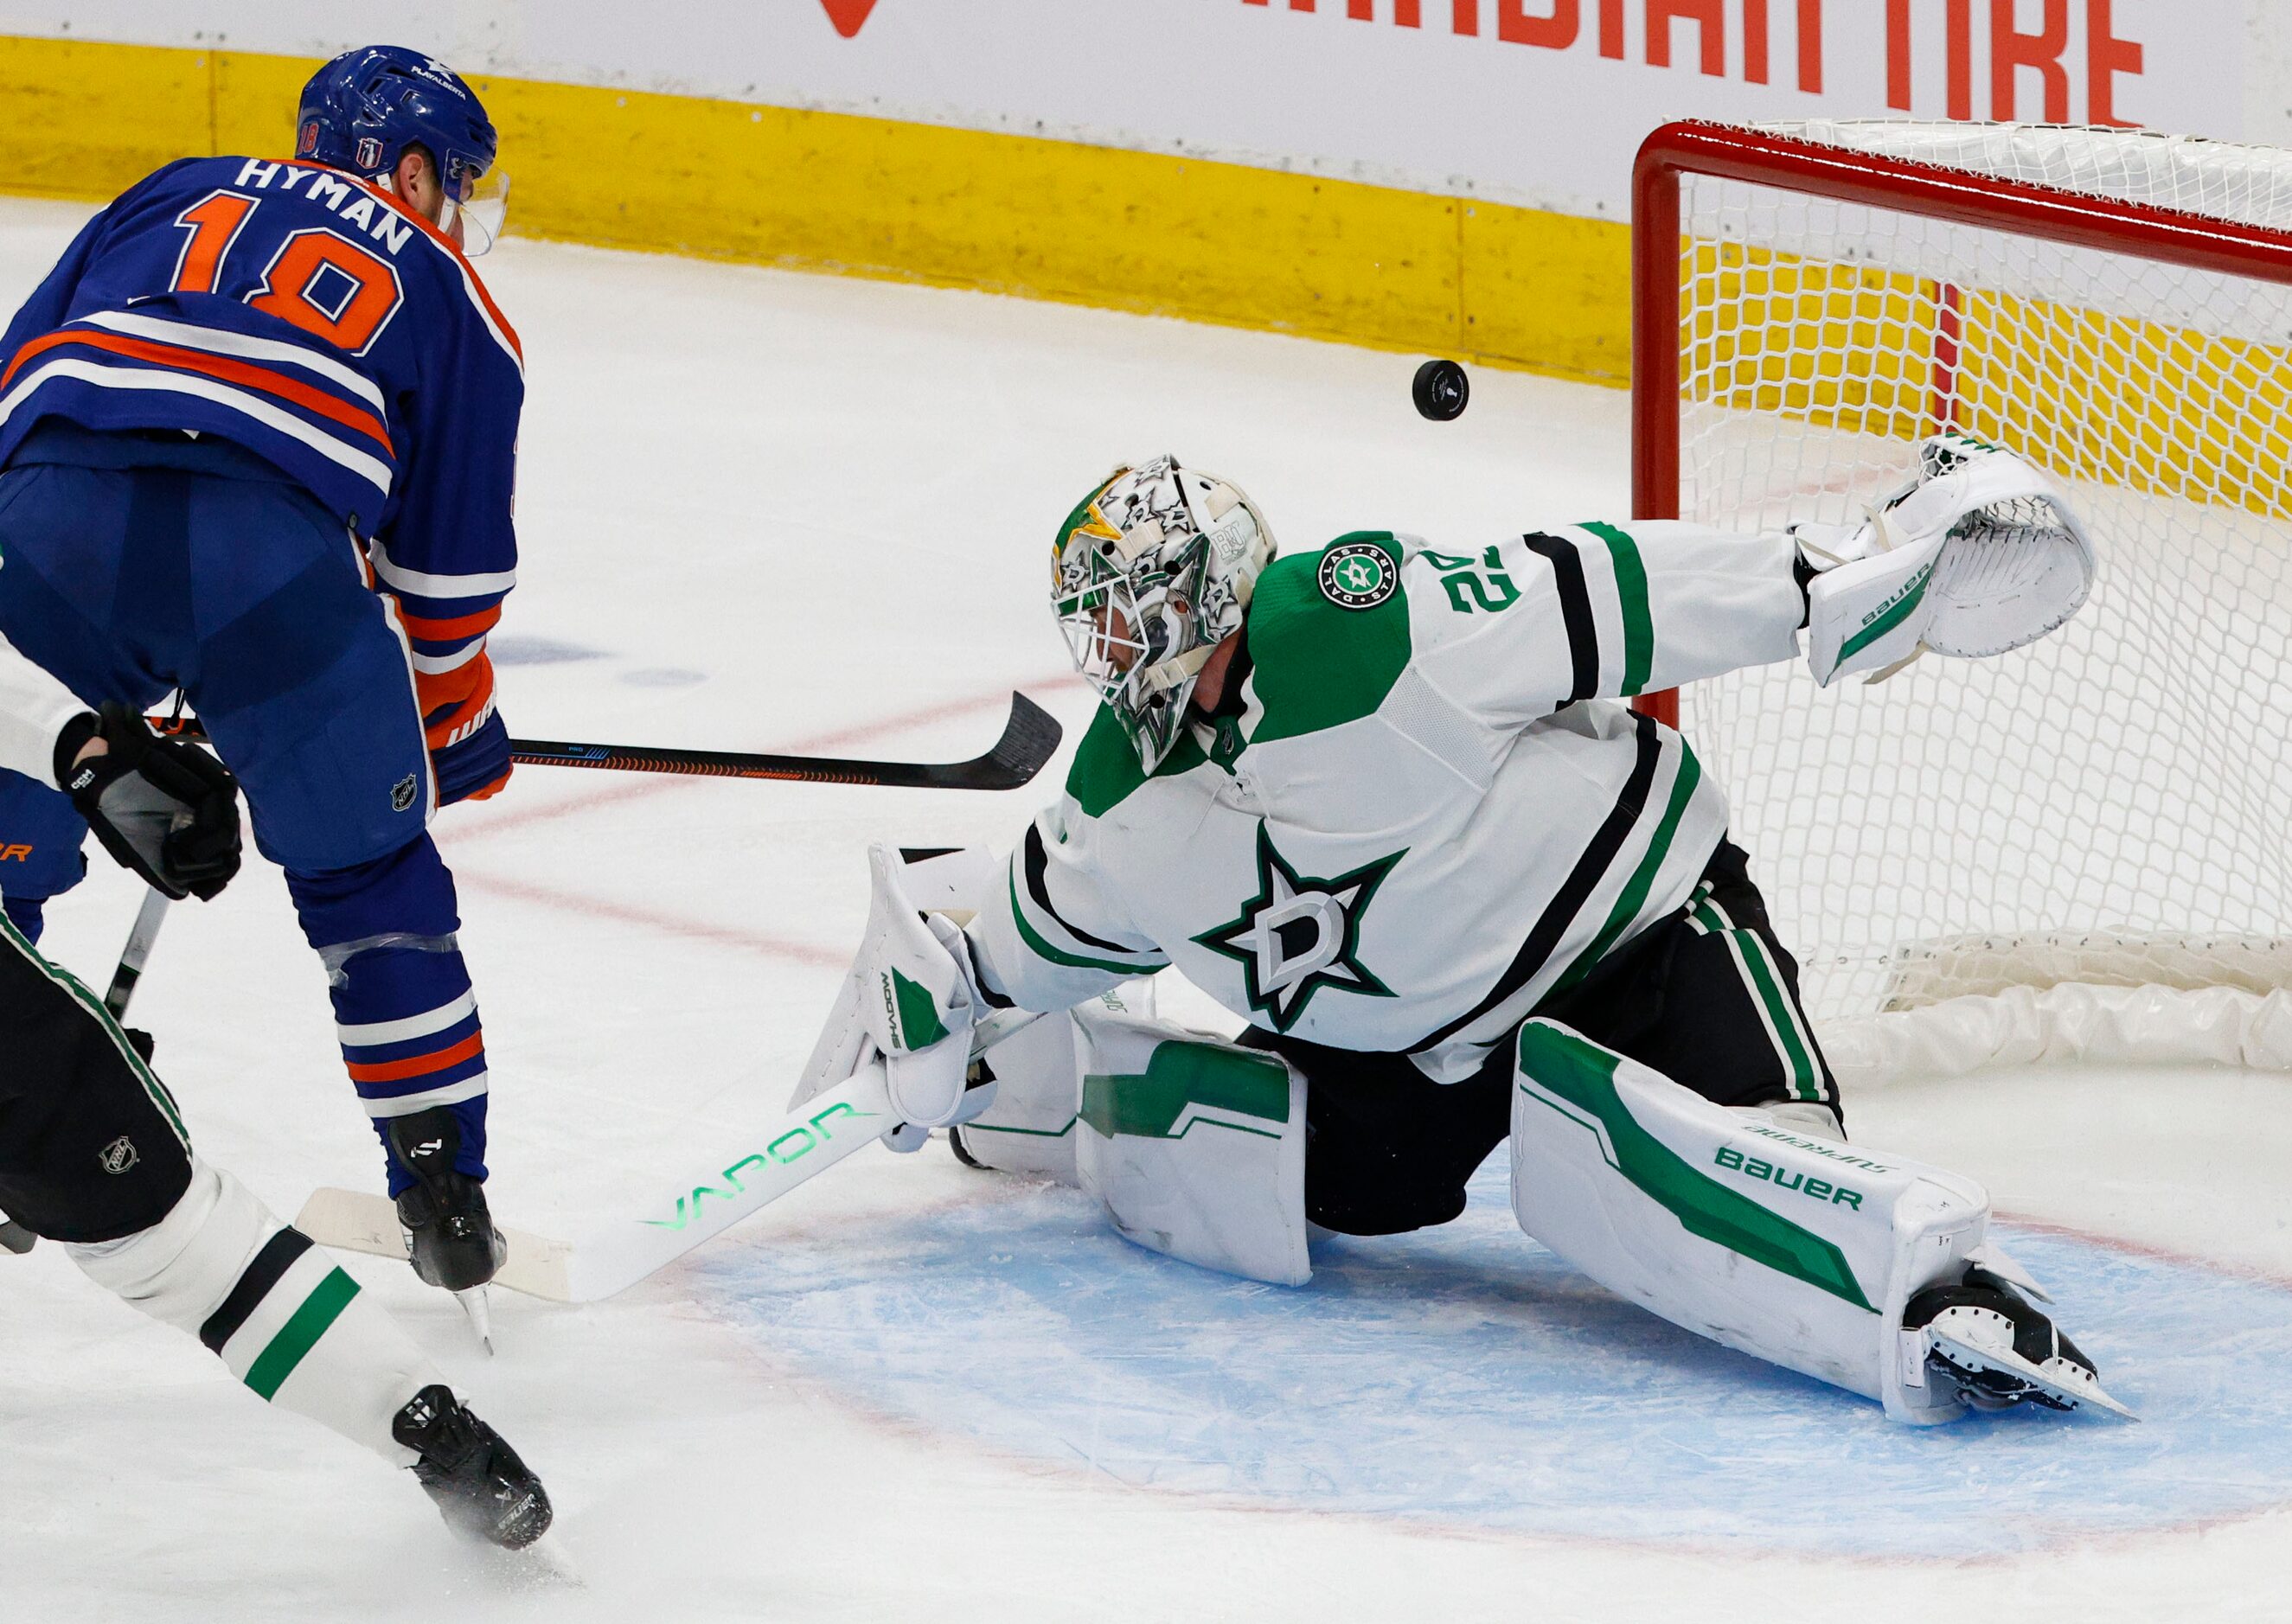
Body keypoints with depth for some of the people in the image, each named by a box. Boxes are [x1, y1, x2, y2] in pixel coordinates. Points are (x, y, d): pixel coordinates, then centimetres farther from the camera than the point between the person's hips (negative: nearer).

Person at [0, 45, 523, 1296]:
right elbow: (448, 558, 24)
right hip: (271, 556, -2)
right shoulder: (447, 296, 25)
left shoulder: (172, 198, 31)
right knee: (368, 876, 16)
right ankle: (446, 1203, 17)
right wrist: (457, 725, 40)